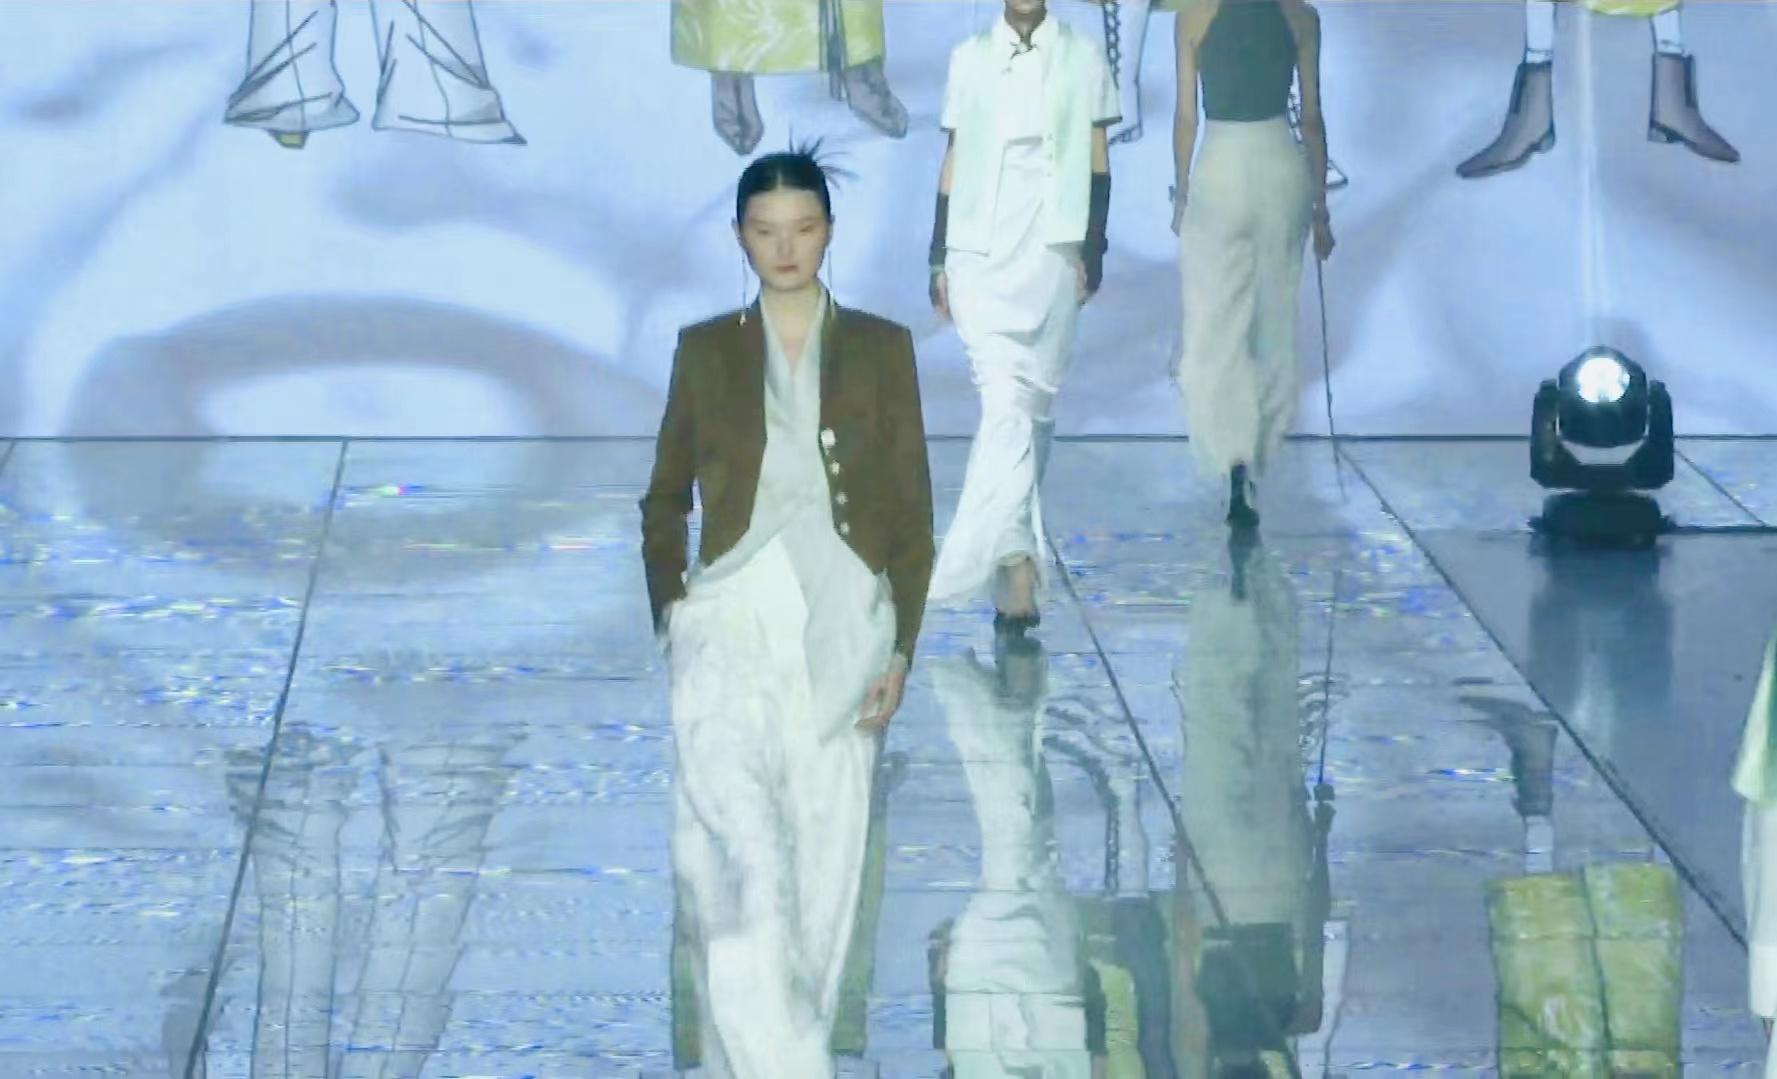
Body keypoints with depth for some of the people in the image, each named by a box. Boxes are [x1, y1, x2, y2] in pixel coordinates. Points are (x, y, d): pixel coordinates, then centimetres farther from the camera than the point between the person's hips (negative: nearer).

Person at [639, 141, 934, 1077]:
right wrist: (672, 617, 2)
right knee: (744, 867, -17)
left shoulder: (881, 350, 5)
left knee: (824, 873, 3)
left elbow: (912, 516, 5)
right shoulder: (704, 352, 7)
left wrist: (900, 648, -1)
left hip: (843, 630, 1)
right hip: (731, 628, -1)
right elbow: (664, 503, 13)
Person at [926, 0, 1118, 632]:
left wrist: (1093, 248, 1)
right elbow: (953, 162, 10)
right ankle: (1019, 561, -24)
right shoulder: (971, 60, 8)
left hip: (1052, 253, 1)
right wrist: (939, 258, 8)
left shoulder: (1082, 60, 6)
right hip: (981, 253, -1)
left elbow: (1097, 163, 7)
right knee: (1003, 401, -13)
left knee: (1035, 399, 5)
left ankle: (1006, 549, 18)